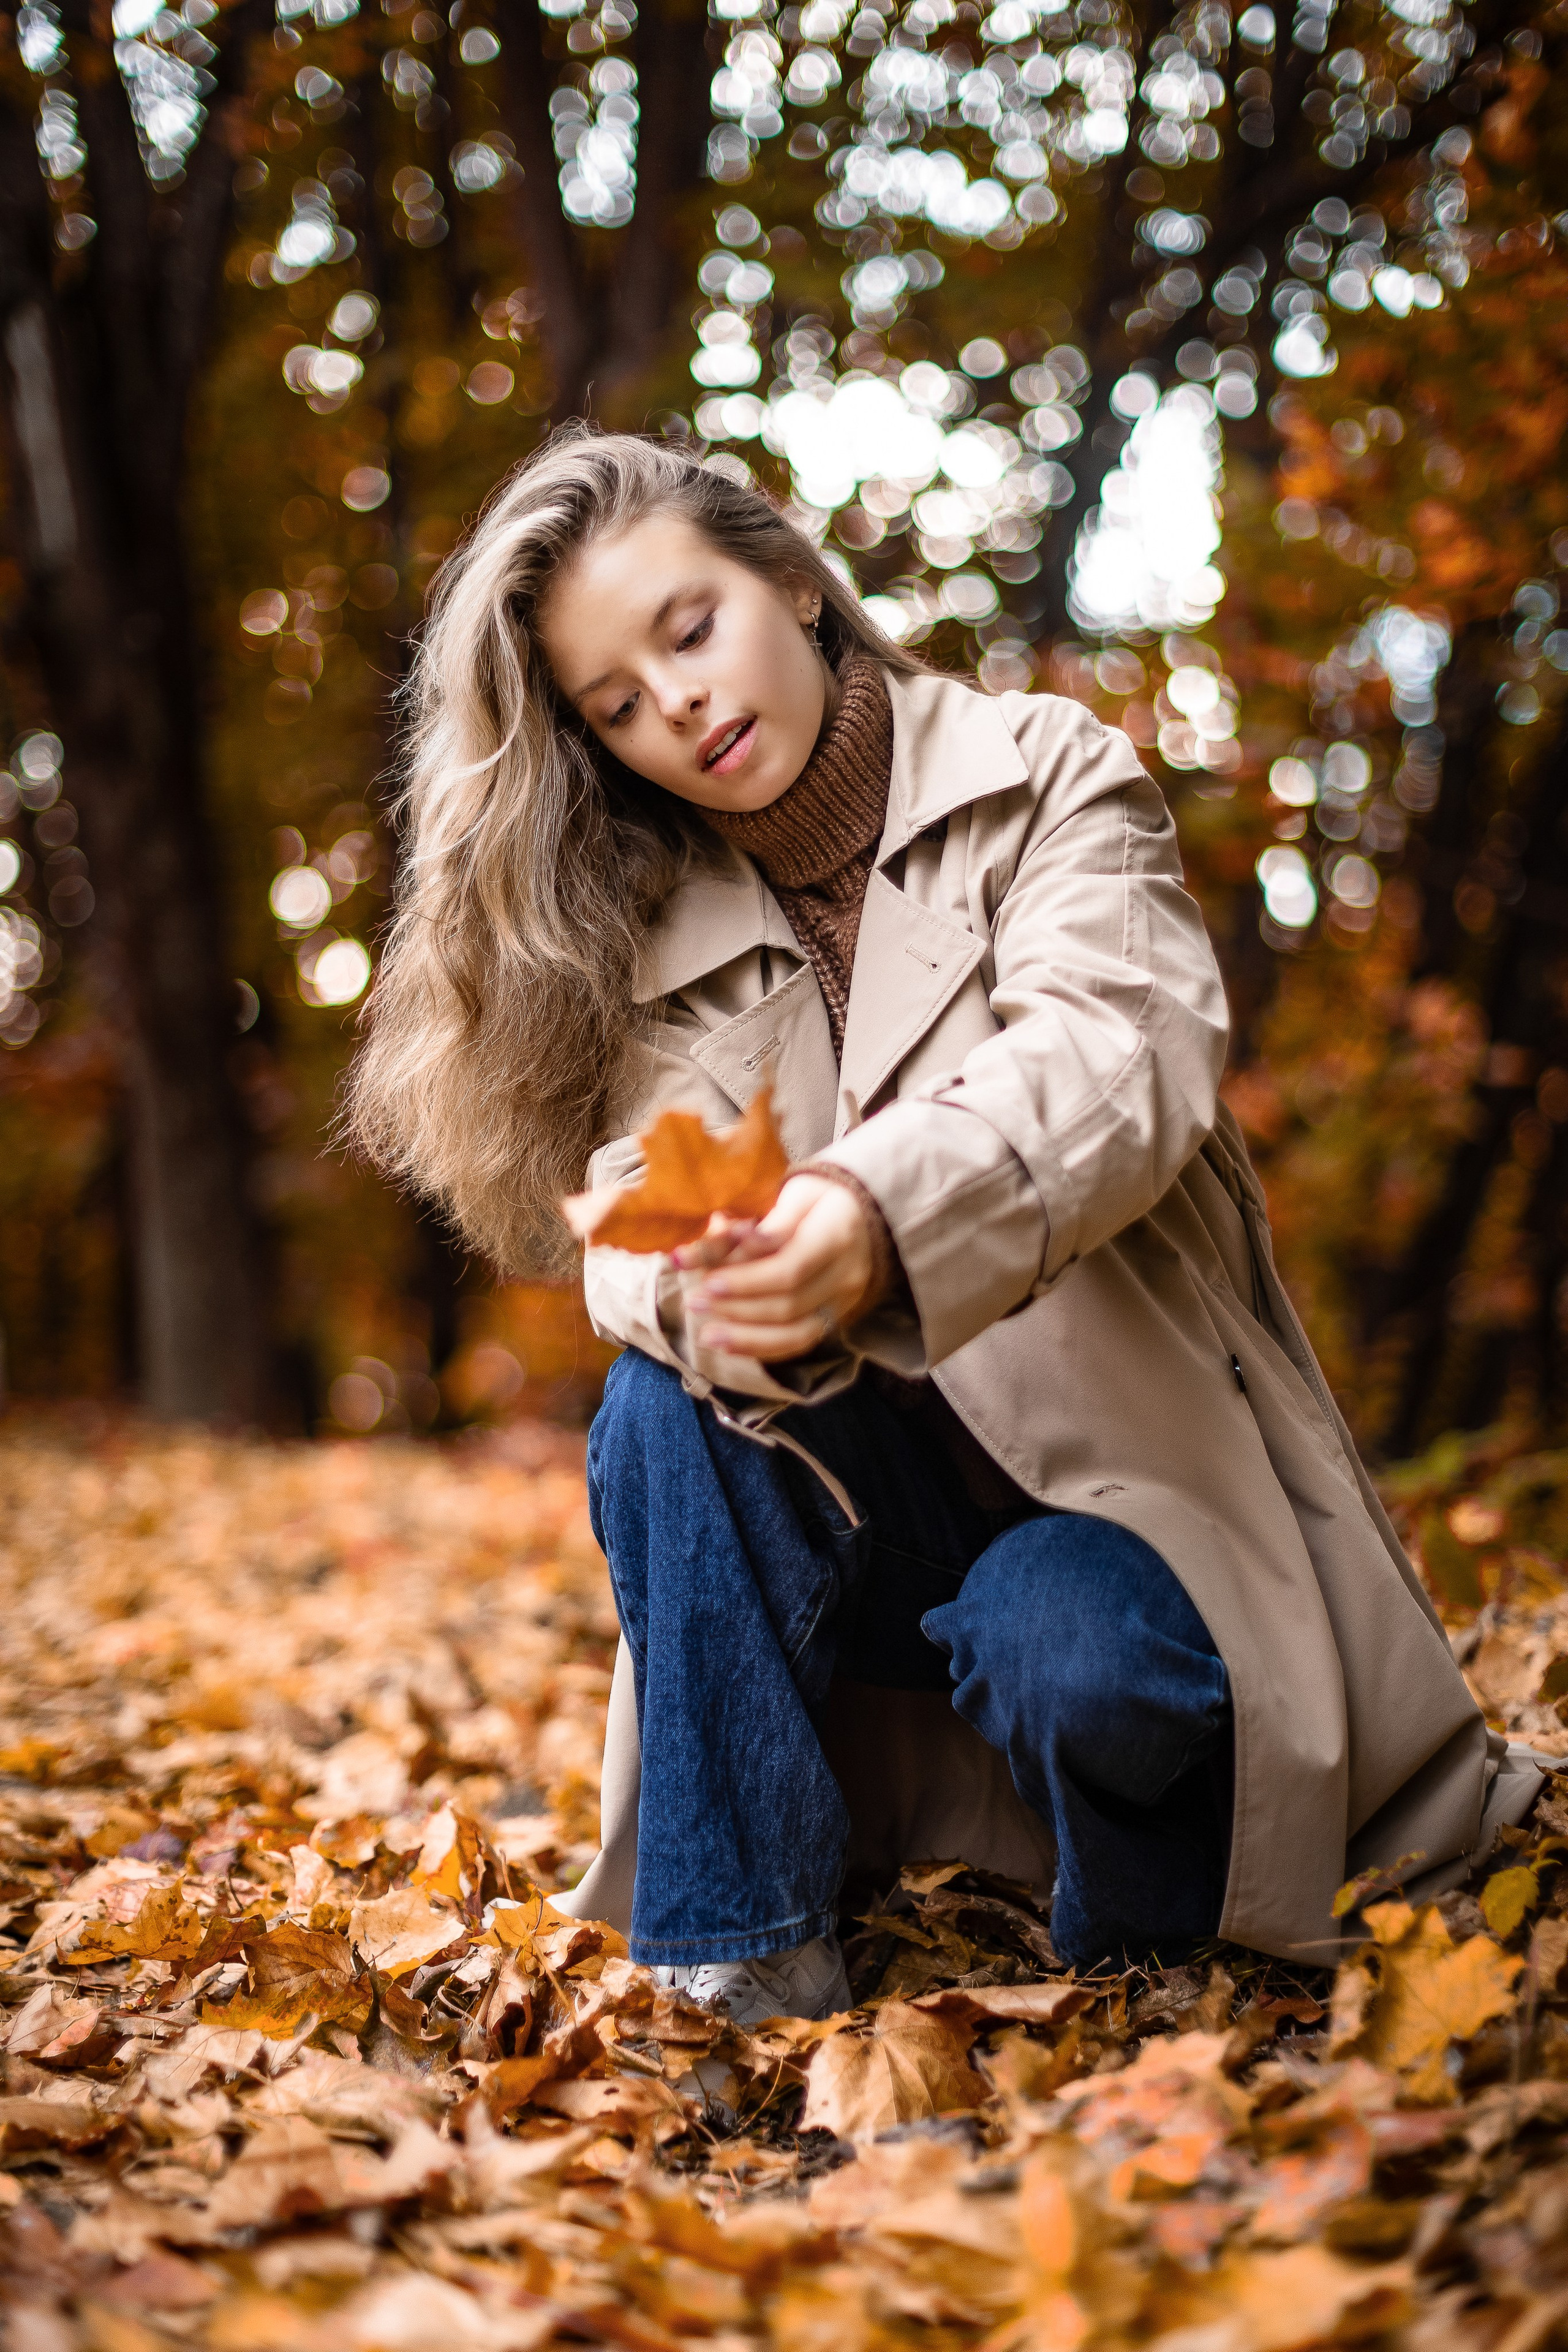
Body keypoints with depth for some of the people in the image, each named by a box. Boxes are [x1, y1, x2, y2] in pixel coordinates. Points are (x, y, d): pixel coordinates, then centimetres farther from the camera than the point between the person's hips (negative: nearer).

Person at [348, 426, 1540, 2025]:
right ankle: (742, 1959, -17)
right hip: (879, 1511, 4)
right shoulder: (657, 945, 6)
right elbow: (624, 1227, -10)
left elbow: (1117, 1062, -24)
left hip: (1130, 1485, -3)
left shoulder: (1043, 781, -5)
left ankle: (1143, 1954, 0)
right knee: (667, 1402, -25)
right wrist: (708, 1296, -37)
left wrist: (877, 1216, -46)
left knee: (1071, 1663, -34)